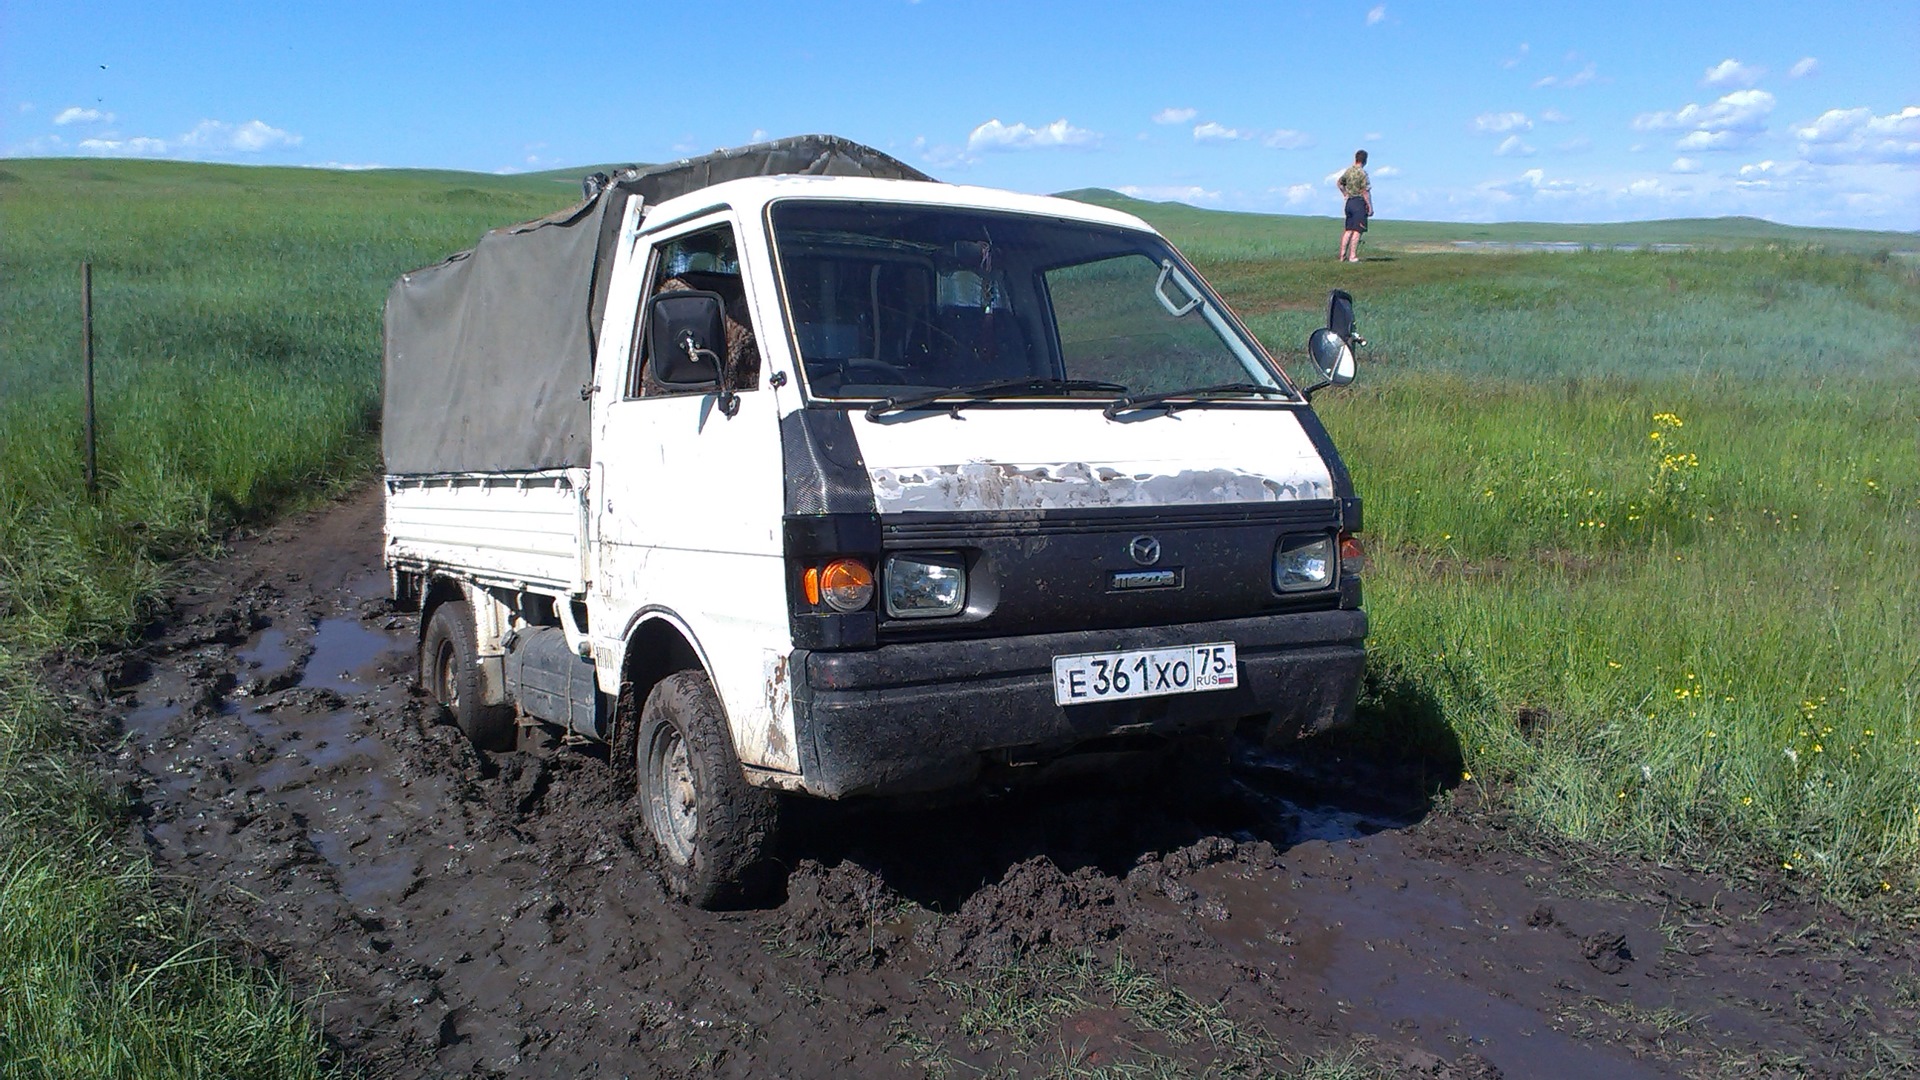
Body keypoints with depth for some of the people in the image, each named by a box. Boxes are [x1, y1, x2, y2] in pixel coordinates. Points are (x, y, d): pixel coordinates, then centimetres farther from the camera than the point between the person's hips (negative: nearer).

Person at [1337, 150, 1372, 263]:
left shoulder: (1348, 170, 9)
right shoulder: (1362, 173, -13)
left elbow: (1340, 183, 25)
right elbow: (1365, 191, -16)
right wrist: (1370, 207, -12)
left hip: (1349, 202, 7)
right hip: (1359, 202, -7)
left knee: (1348, 230, 10)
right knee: (1357, 231, -6)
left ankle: (1343, 256, 9)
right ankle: (1352, 256, -9)